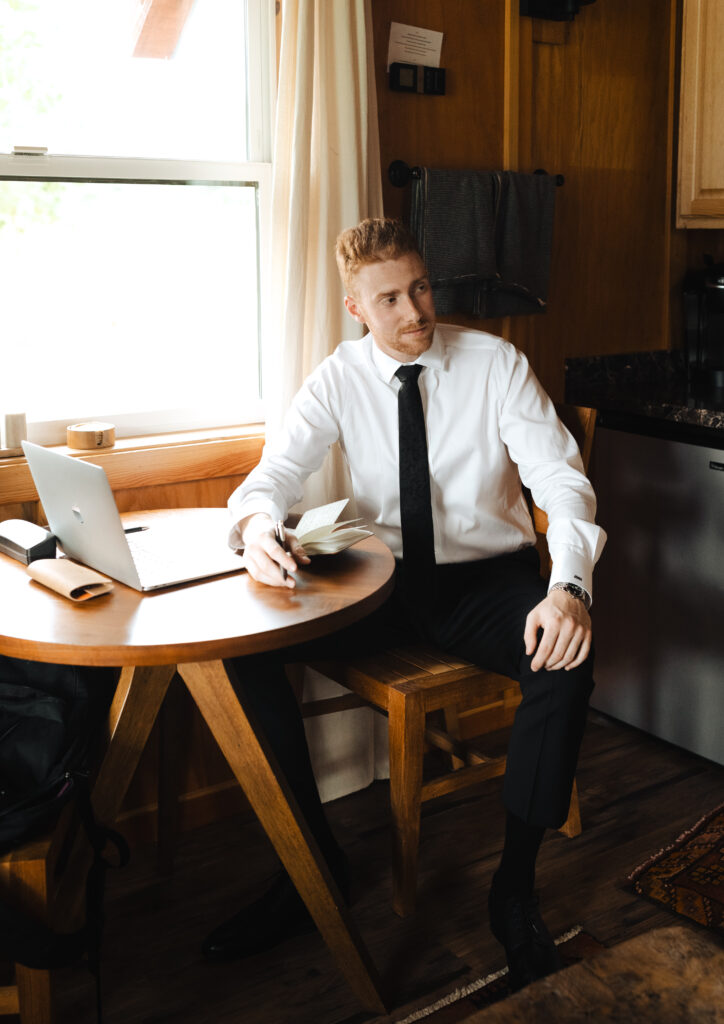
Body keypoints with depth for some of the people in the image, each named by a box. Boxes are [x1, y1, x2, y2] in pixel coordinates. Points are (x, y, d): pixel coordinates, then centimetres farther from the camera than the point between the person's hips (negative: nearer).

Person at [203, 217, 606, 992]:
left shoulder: (496, 363, -7)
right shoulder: (341, 376, -1)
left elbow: (562, 480, -14)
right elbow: (277, 470, -9)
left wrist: (568, 587, -35)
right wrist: (257, 524, -36)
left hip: (487, 580, -2)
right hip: (386, 579, 2)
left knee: (567, 656, -34)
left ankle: (515, 888, -14)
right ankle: (313, 864, -5)